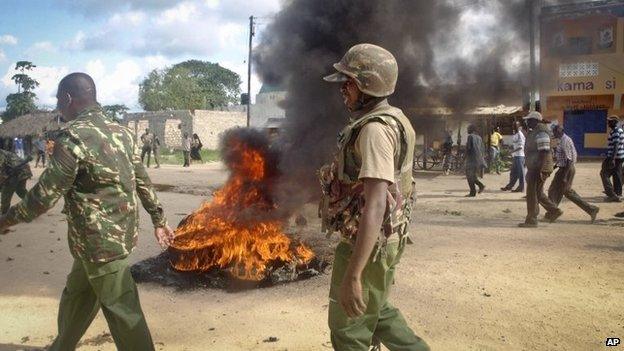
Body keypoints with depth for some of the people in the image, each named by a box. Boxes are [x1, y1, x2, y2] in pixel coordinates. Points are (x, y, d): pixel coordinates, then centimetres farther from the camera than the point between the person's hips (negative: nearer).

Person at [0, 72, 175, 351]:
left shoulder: (72, 136, -18)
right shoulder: (120, 131, 6)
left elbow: (45, 194, -17)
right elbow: (143, 181, 10)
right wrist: (159, 220, 16)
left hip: (100, 239, -9)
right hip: (119, 232, 9)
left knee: (121, 310, 2)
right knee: (76, 294, 26)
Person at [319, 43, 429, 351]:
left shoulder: (375, 130, -23)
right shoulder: (388, 120, 10)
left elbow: (375, 206, -31)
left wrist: (353, 275, -33)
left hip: (370, 245, -10)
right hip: (377, 241, 10)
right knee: (376, 312, 26)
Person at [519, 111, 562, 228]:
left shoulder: (541, 133, -15)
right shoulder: (533, 132, 17)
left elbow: (544, 152, -22)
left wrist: (540, 170, -26)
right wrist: (530, 170, 24)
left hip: (539, 169, -10)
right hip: (533, 168, 10)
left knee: (532, 193, -5)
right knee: (538, 193, 17)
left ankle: (531, 220, 1)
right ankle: (554, 210, 26)